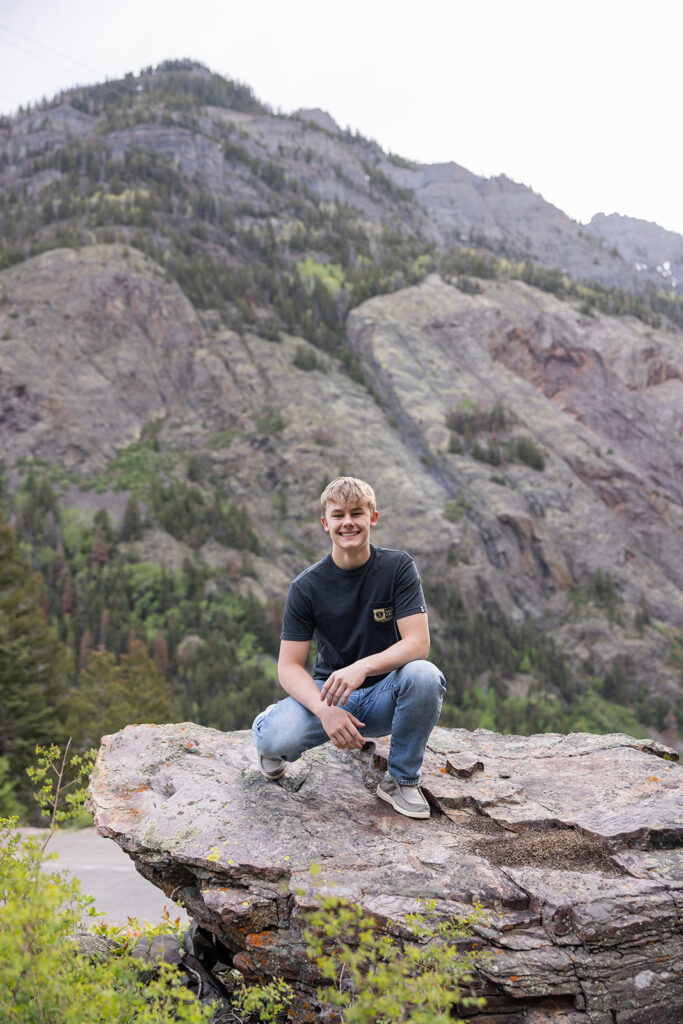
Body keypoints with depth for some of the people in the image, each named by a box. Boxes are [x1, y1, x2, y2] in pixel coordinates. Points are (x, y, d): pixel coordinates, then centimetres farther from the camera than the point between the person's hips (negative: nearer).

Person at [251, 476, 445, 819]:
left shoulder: (397, 567, -8)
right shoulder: (307, 586, -8)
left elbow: (418, 643, -17)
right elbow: (289, 667, -10)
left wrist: (362, 667, -34)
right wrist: (324, 710, -30)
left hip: (383, 696, 1)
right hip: (328, 693, 0)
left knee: (423, 675, -34)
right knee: (272, 738, -31)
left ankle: (401, 780, -9)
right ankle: (275, 747, 12)